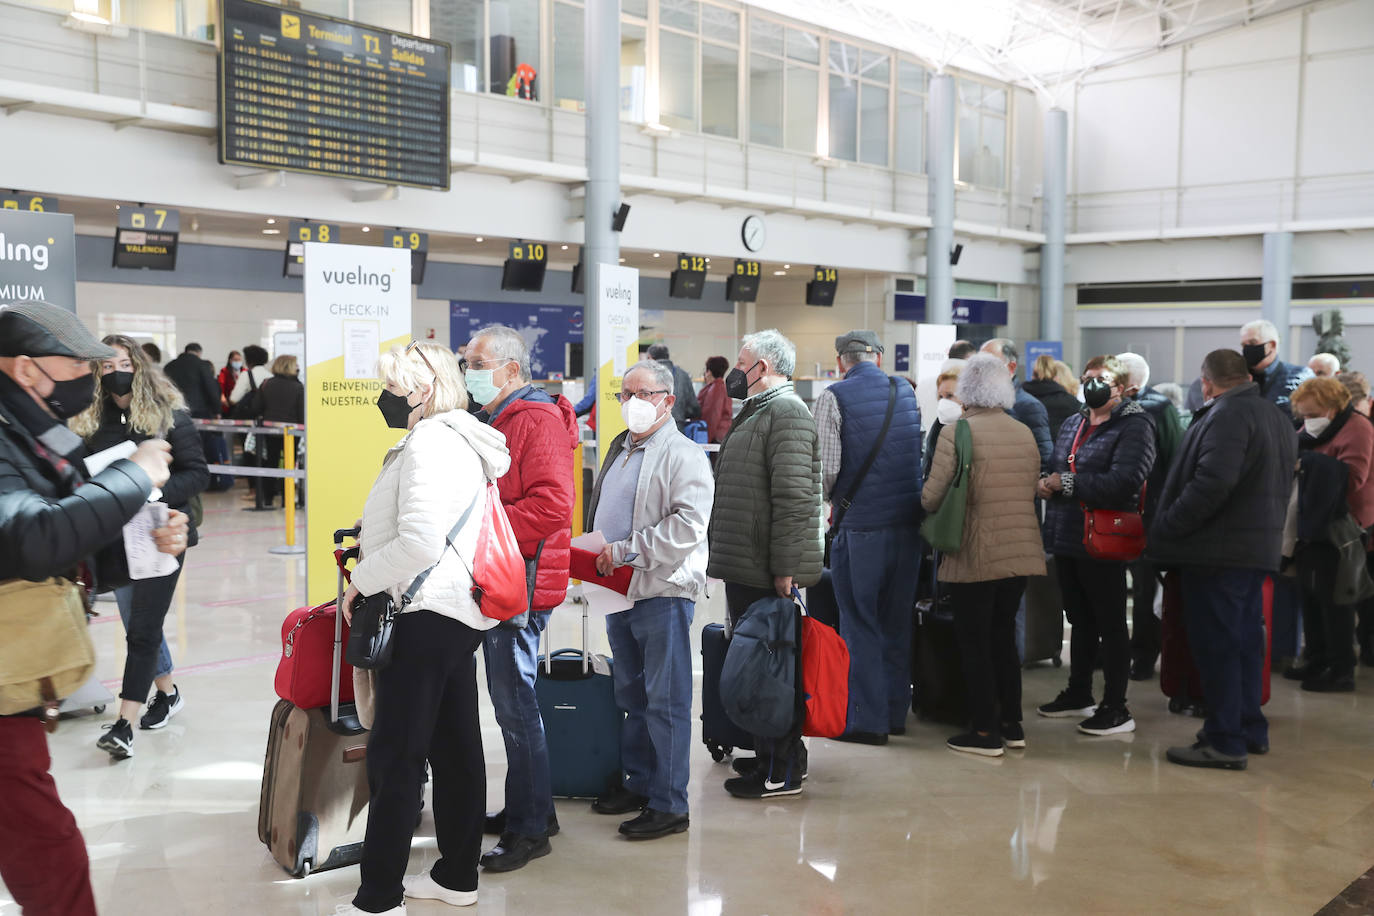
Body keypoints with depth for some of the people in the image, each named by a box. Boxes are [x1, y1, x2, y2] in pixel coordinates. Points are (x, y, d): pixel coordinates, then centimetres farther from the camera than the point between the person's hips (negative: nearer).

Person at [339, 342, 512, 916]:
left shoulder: (429, 444, -15)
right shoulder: (459, 439, 17)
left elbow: (418, 544, -24)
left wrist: (362, 581, -12)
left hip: (428, 616, -10)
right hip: (459, 615, 10)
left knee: (394, 757, -5)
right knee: (455, 748, 14)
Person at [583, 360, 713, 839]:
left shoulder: (685, 455, -9)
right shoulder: (619, 449, 18)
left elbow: (687, 525, -21)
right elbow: (599, 512, 28)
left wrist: (625, 551, -20)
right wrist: (594, 558, 12)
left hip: (662, 590, -8)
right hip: (618, 590, 9)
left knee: (666, 701, -4)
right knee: (631, 695, 17)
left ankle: (669, 804, 2)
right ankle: (638, 783, 29)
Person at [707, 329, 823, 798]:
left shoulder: (786, 413, -13)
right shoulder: (756, 411, 21)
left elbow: (793, 497, -22)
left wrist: (784, 568, -24)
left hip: (768, 572, -10)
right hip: (744, 568, 10)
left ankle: (782, 772, 3)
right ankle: (770, 755, 26)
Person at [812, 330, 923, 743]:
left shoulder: (834, 397, -8)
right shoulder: (906, 392, 9)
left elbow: (826, 467, -13)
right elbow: (918, 453, 11)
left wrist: (831, 499, 6)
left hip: (860, 524, -5)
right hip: (908, 521, 5)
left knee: (859, 623, 4)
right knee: (897, 620, 15)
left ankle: (867, 720, 7)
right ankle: (896, 712, 23)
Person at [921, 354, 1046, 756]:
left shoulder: (956, 435, -13)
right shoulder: (1026, 434, 5)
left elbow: (932, 498, -14)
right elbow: (1032, 492, 10)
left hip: (974, 556, -6)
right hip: (1020, 552, 6)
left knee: (975, 643, 5)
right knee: (1004, 636, 18)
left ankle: (985, 732, 10)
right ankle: (1012, 724, 24)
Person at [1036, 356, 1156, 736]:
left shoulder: (1133, 427, -10)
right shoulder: (1073, 426, 16)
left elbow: (1123, 482, -23)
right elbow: (1054, 470, 19)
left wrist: (1065, 483, -18)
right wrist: (1046, 484, -6)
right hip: (1067, 537, 8)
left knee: (1110, 624, 1)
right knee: (1080, 620, 19)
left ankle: (1116, 708, 9)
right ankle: (1078, 694, 32)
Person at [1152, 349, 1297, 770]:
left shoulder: (1228, 414, -16)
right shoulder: (1278, 418, 17)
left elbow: (1214, 481, -26)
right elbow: (1279, 486, 20)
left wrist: (1167, 529, -20)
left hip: (1218, 549, -10)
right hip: (1261, 546, 10)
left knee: (1215, 643, -4)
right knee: (1244, 640, 17)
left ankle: (1226, 741, -1)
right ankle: (1251, 730, 25)